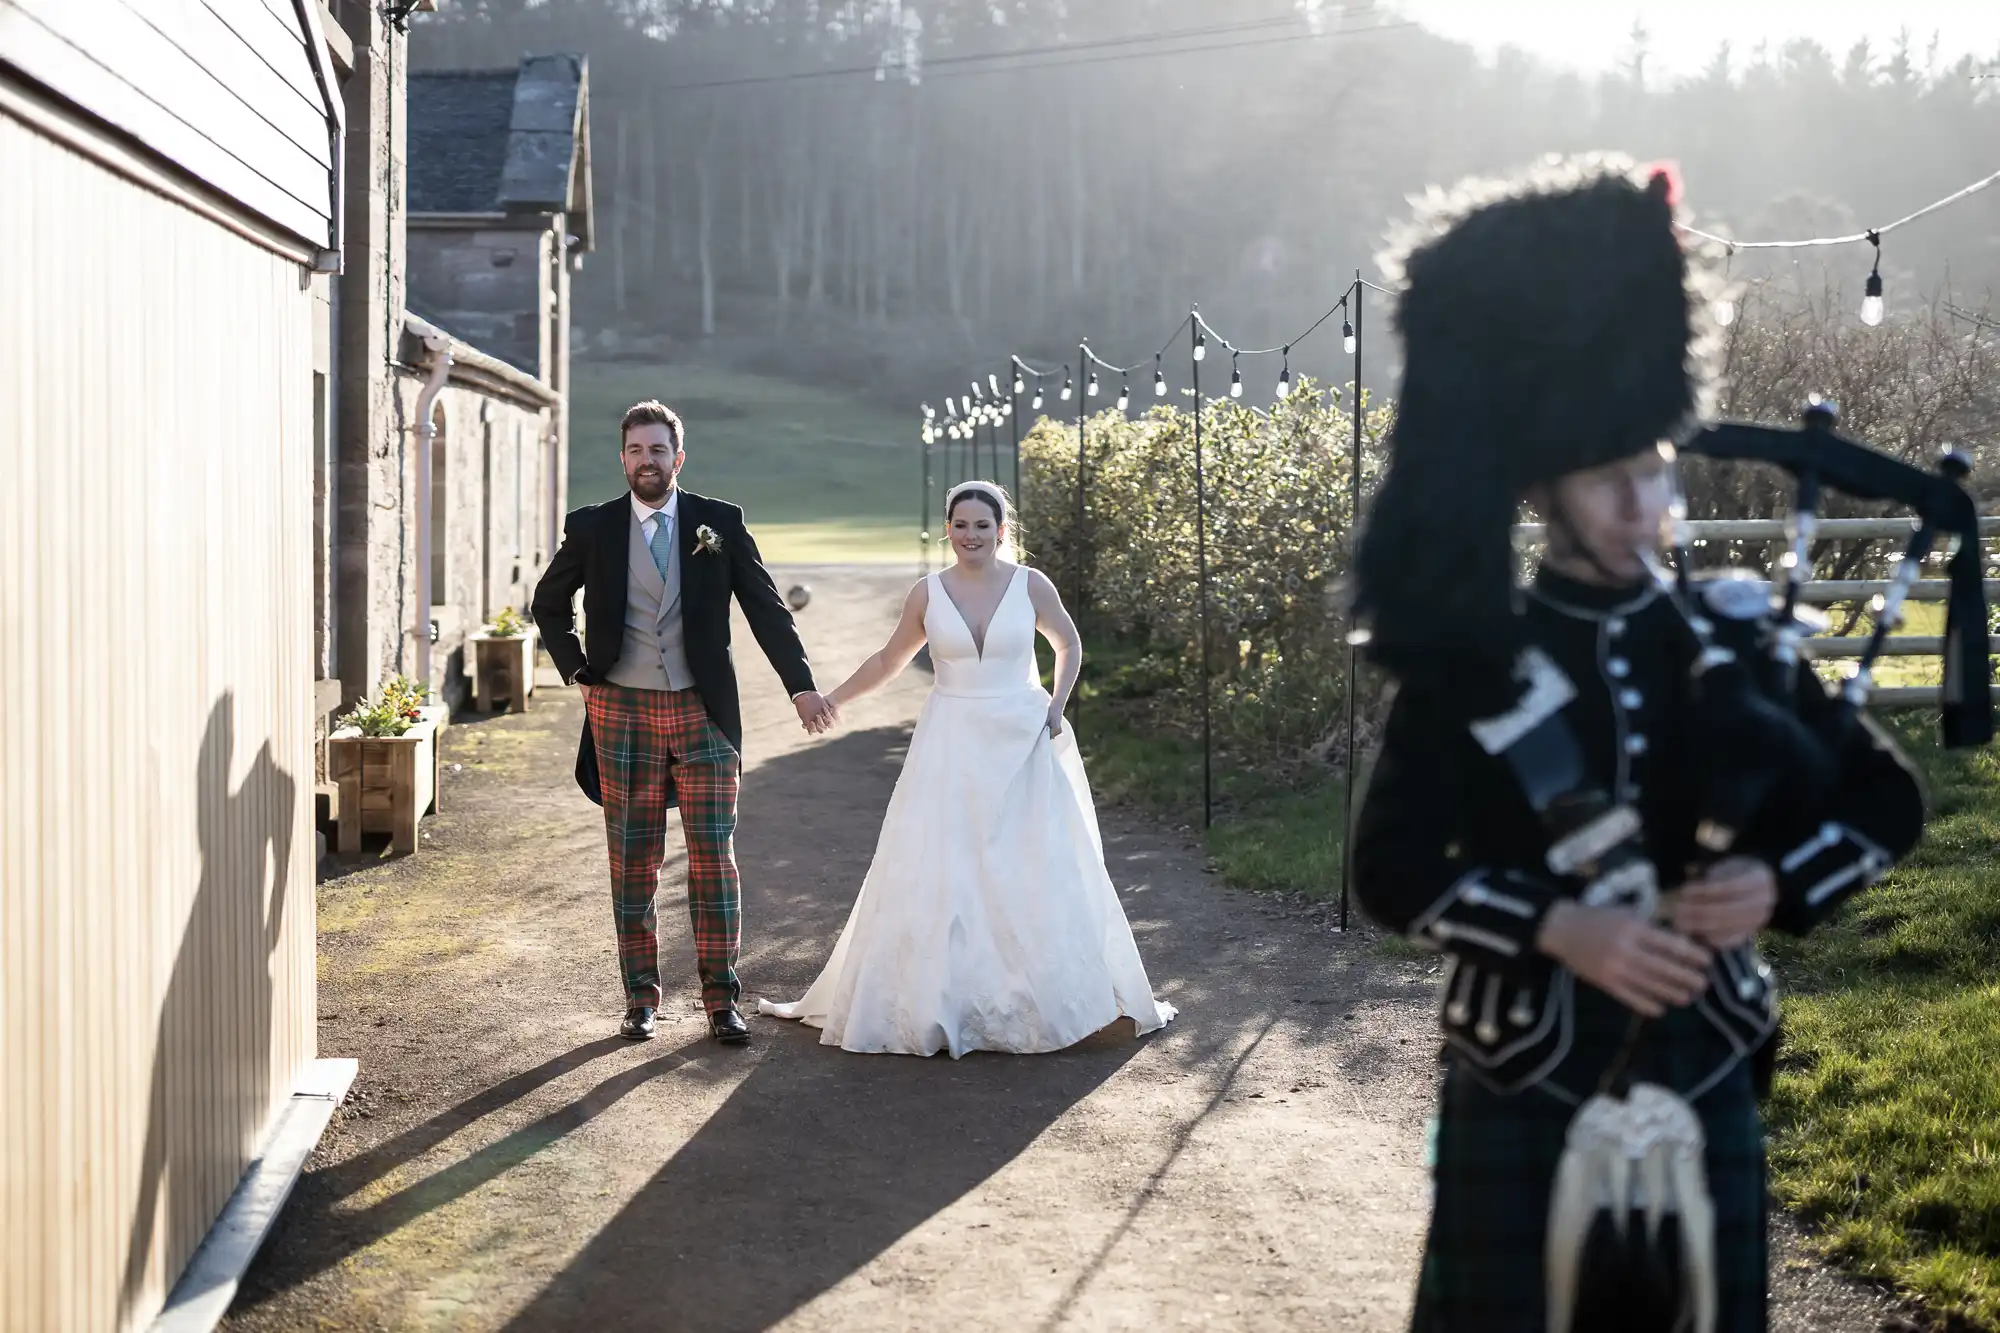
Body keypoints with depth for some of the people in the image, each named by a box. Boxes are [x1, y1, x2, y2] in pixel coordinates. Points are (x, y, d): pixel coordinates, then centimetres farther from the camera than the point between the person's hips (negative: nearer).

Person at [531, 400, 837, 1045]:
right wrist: (576, 669, 6)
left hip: (703, 712, -1)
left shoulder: (721, 523, 2)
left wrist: (802, 684, -5)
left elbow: (767, 607, 3)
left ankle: (721, 1000, 6)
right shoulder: (591, 528, 3)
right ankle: (641, 999, 15)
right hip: (622, 713, 1)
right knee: (633, 861, 6)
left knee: (714, 855, -2)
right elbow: (549, 604, 18)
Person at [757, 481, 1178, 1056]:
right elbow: (890, 660, 14)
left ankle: (1055, 998, 17)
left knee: (1038, 873, 2)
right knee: (937, 873, 0)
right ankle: (934, 1003, 12)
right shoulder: (928, 594, 1)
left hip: (1023, 746, -1)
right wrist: (832, 699, 14)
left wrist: (1055, 709, 0)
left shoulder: (1030, 585, -2)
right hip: (951, 747, 1)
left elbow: (1069, 646, 12)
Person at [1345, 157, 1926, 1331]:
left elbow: (1891, 801, 4)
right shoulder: (1469, 658, -7)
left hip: (1704, 1078, 2)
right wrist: (1559, 926, -23)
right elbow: (1392, 871, -11)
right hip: (1524, 1087, -2)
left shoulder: (1733, 636, 0)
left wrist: (1778, 882, -15)